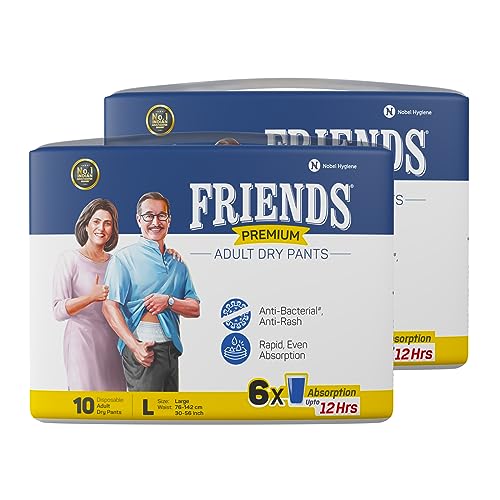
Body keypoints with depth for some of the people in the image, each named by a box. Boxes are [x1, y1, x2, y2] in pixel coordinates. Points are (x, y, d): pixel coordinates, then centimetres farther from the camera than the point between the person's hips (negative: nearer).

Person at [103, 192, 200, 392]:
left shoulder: (178, 265, 17)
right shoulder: (124, 258, -1)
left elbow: (195, 309, 13)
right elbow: (110, 306, -11)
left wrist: (169, 301, -9)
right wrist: (134, 345, -21)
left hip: (171, 348, 6)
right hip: (143, 348, -6)